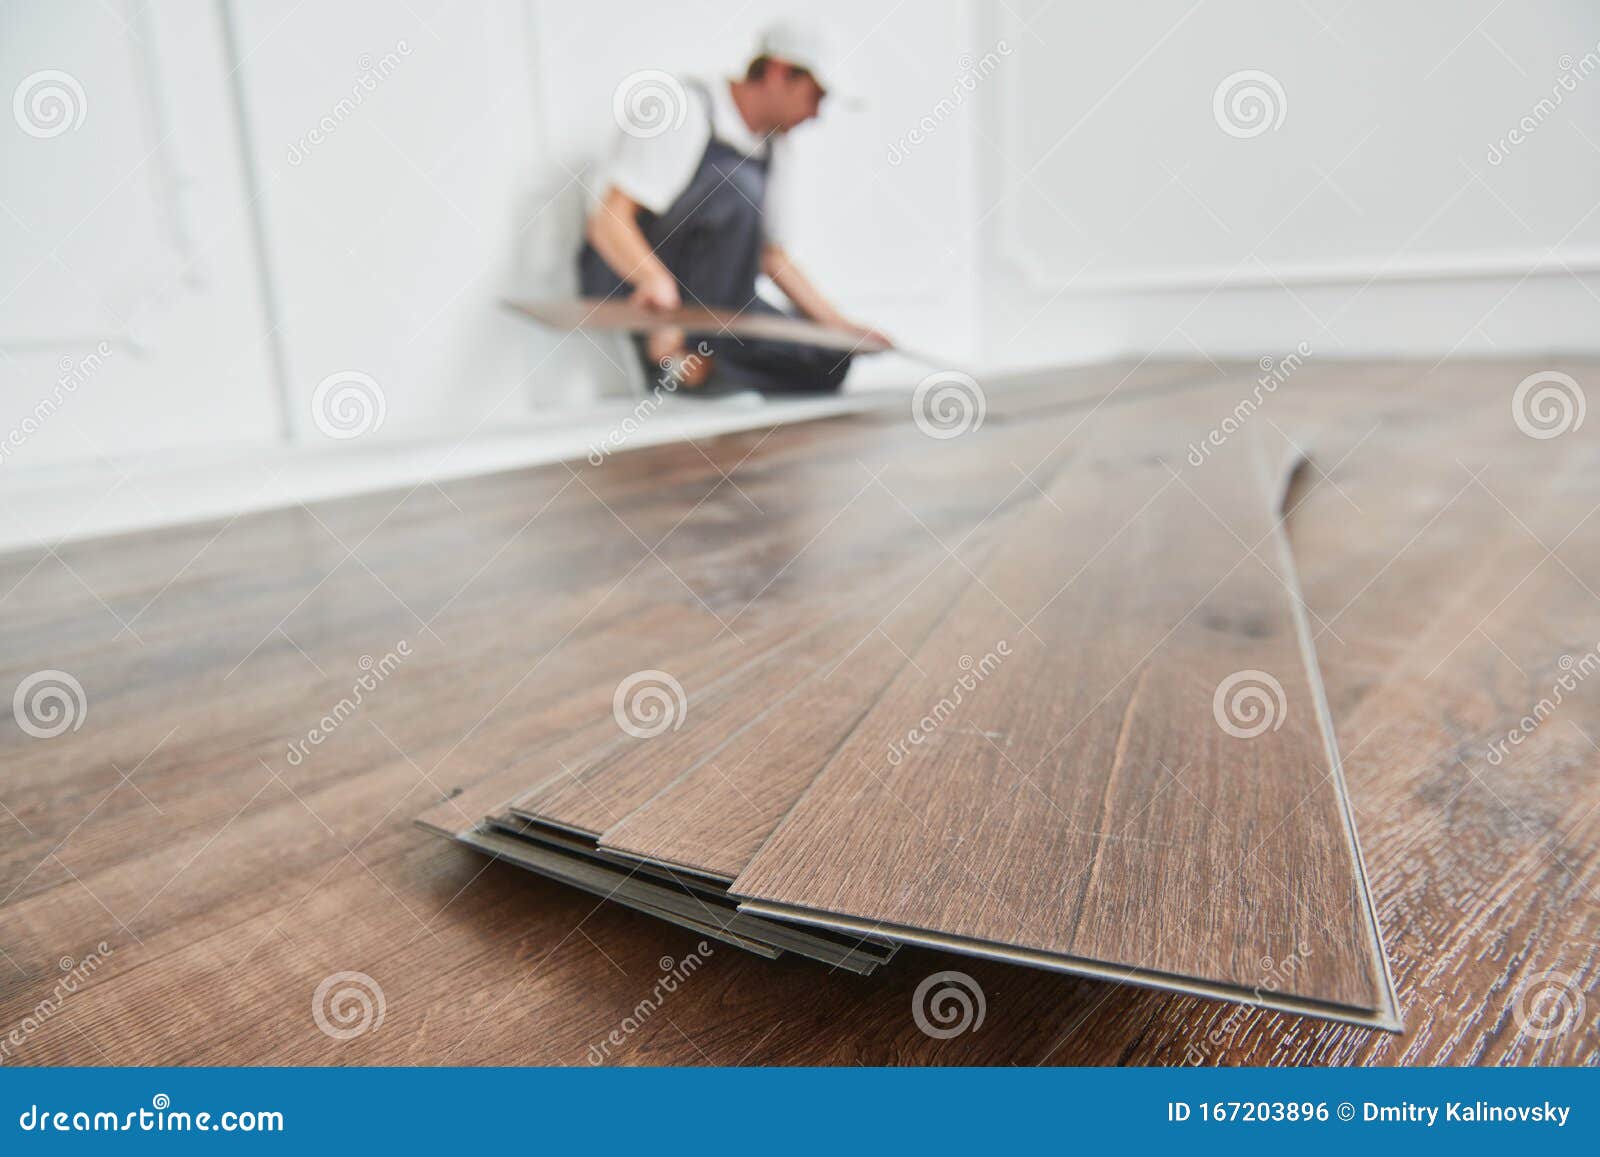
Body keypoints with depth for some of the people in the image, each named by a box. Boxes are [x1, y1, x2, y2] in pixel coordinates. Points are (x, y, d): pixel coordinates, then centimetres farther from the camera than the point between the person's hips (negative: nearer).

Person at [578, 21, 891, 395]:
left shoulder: (773, 151, 10)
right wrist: (655, 280, -43)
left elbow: (770, 254, 17)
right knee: (737, 187, -30)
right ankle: (688, 347, -29)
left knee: (827, 362, -10)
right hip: (630, 284, -7)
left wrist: (841, 325, 11)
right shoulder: (687, 110, -14)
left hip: (703, 297, 7)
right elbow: (608, 221, -22)